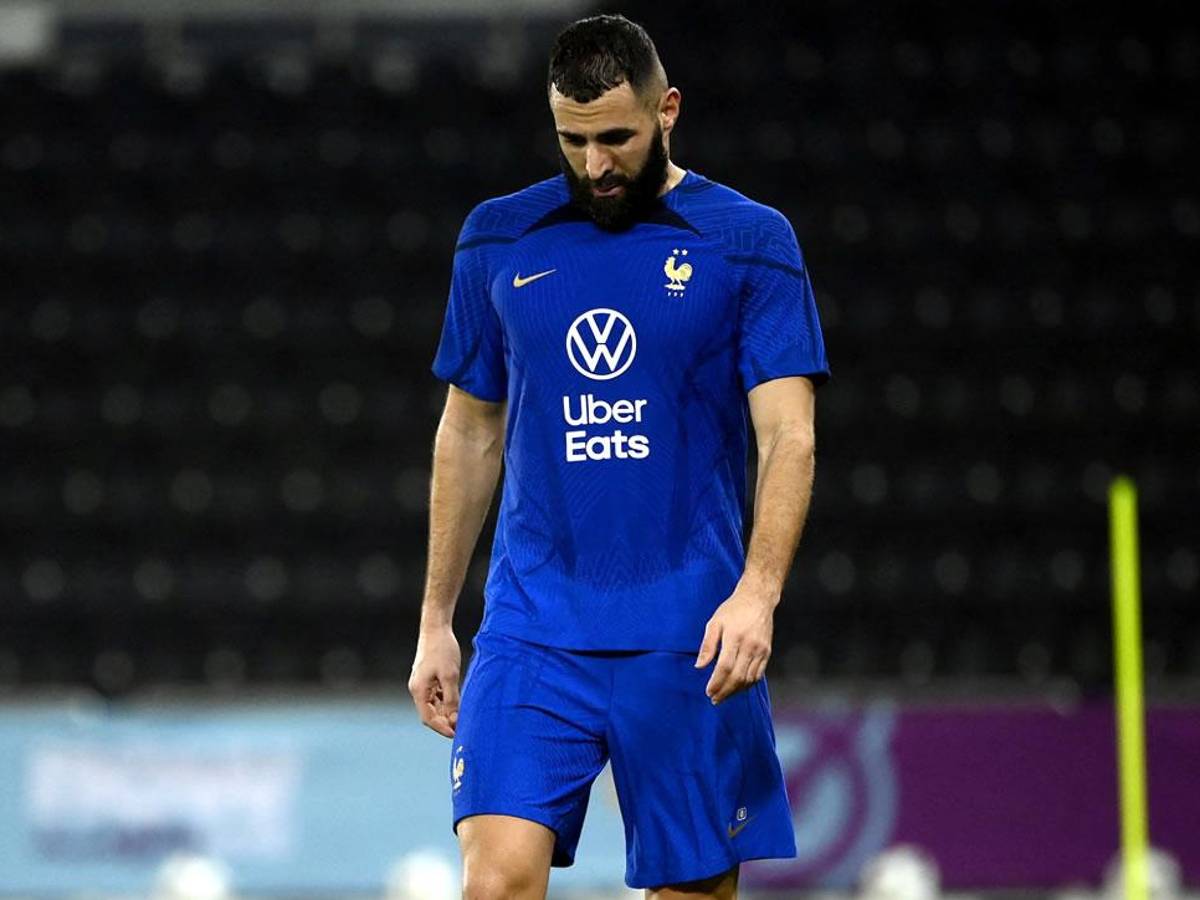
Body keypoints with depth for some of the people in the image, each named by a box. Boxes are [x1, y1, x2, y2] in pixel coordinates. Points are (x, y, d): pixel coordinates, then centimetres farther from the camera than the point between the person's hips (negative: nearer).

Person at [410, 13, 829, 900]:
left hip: (689, 639, -1)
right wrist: (436, 621, 13)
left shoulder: (750, 243, 0)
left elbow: (788, 437, -7)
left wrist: (757, 592, -23)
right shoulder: (498, 240, 8)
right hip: (532, 627, 1)